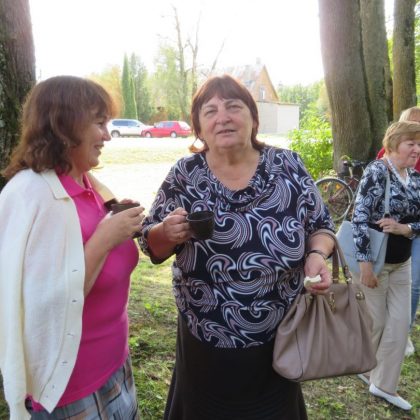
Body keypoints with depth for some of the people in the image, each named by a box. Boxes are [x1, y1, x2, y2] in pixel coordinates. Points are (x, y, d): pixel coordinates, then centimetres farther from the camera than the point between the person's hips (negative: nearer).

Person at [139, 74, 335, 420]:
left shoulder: (289, 167, -9)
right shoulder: (184, 174, -9)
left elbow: (321, 226, 3)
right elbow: (151, 244, -2)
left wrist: (317, 255, -17)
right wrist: (168, 234, -24)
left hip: (279, 343, 1)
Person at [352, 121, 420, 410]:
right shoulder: (377, 171, -16)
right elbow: (360, 218, -21)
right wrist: (365, 263, -23)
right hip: (374, 260, -7)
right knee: (373, 323, 8)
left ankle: (384, 385, 27)